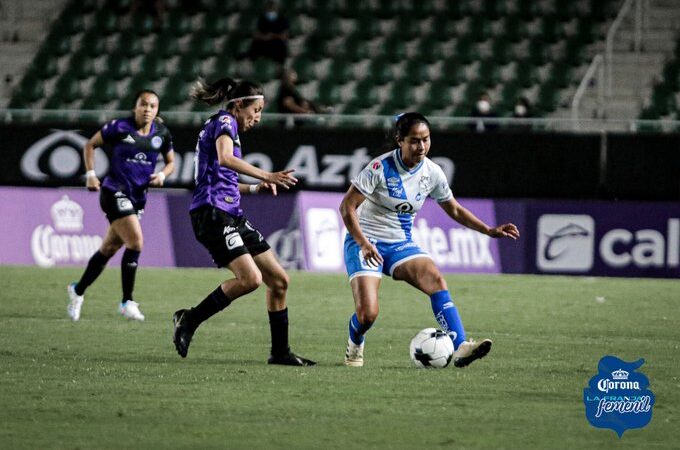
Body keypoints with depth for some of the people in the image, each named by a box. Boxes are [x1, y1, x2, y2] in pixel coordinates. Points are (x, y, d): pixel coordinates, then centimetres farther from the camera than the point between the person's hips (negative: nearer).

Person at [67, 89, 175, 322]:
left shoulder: (162, 133, 4)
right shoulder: (120, 127, -9)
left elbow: (170, 162, 18)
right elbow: (90, 145, 3)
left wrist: (162, 175, -3)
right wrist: (90, 174, -6)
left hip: (138, 197, 6)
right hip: (115, 192, -6)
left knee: (109, 248, 12)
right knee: (135, 242, -17)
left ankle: (78, 290, 31)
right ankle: (127, 302, -7)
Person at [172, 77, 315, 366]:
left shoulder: (222, 125, 24)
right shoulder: (224, 122, -5)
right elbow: (225, 158, -27)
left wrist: (254, 188, 18)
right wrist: (265, 176, -33)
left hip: (231, 216, 10)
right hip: (212, 214, -10)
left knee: (278, 280, 7)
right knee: (250, 278, -25)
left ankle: (280, 351, 12)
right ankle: (189, 320, -10)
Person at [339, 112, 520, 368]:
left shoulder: (432, 173, -1)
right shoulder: (381, 167, -17)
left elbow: (455, 210, 14)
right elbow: (347, 206, -15)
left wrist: (489, 231, 3)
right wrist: (363, 243, -27)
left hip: (401, 245, 4)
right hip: (365, 243, -4)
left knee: (435, 279, -25)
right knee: (367, 314, -19)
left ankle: (460, 348, -34)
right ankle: (355, 346, 17)